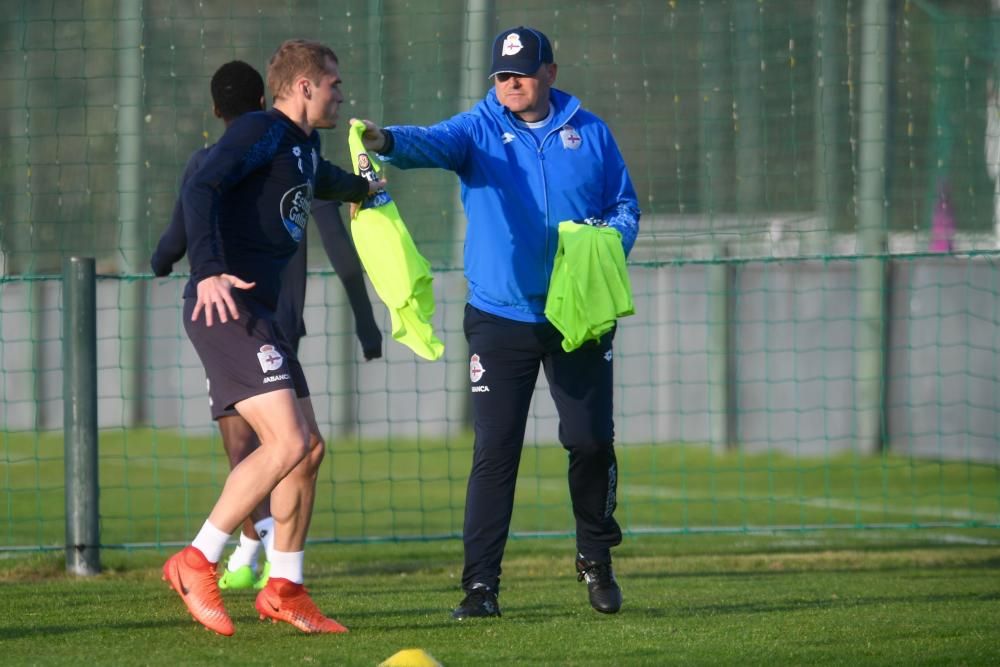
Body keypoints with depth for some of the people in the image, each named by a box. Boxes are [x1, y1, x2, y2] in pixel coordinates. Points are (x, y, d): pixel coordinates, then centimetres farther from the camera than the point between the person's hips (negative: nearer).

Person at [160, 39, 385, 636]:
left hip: (257, 314, 10)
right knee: (287, 442, -19)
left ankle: (285, 590, 18)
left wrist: (361, 188, 68)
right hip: (225, 305, -10)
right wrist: (210, 272, -38)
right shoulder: (261, 131, -9)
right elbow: (201, 189, -24)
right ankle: (197, 564, -12)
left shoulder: (304, 146, 21)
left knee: (308, 447, 10)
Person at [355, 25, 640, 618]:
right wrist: (387, 141, -45)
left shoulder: (589, 133, 5)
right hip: (500, 319, -2)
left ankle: (596, 558, 27)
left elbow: (625, 205, 12)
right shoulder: (479, 130, -1)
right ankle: (481, 584, -4)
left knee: (592, 440, 4)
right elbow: (433, 143, -22)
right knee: (495, 452, -6)